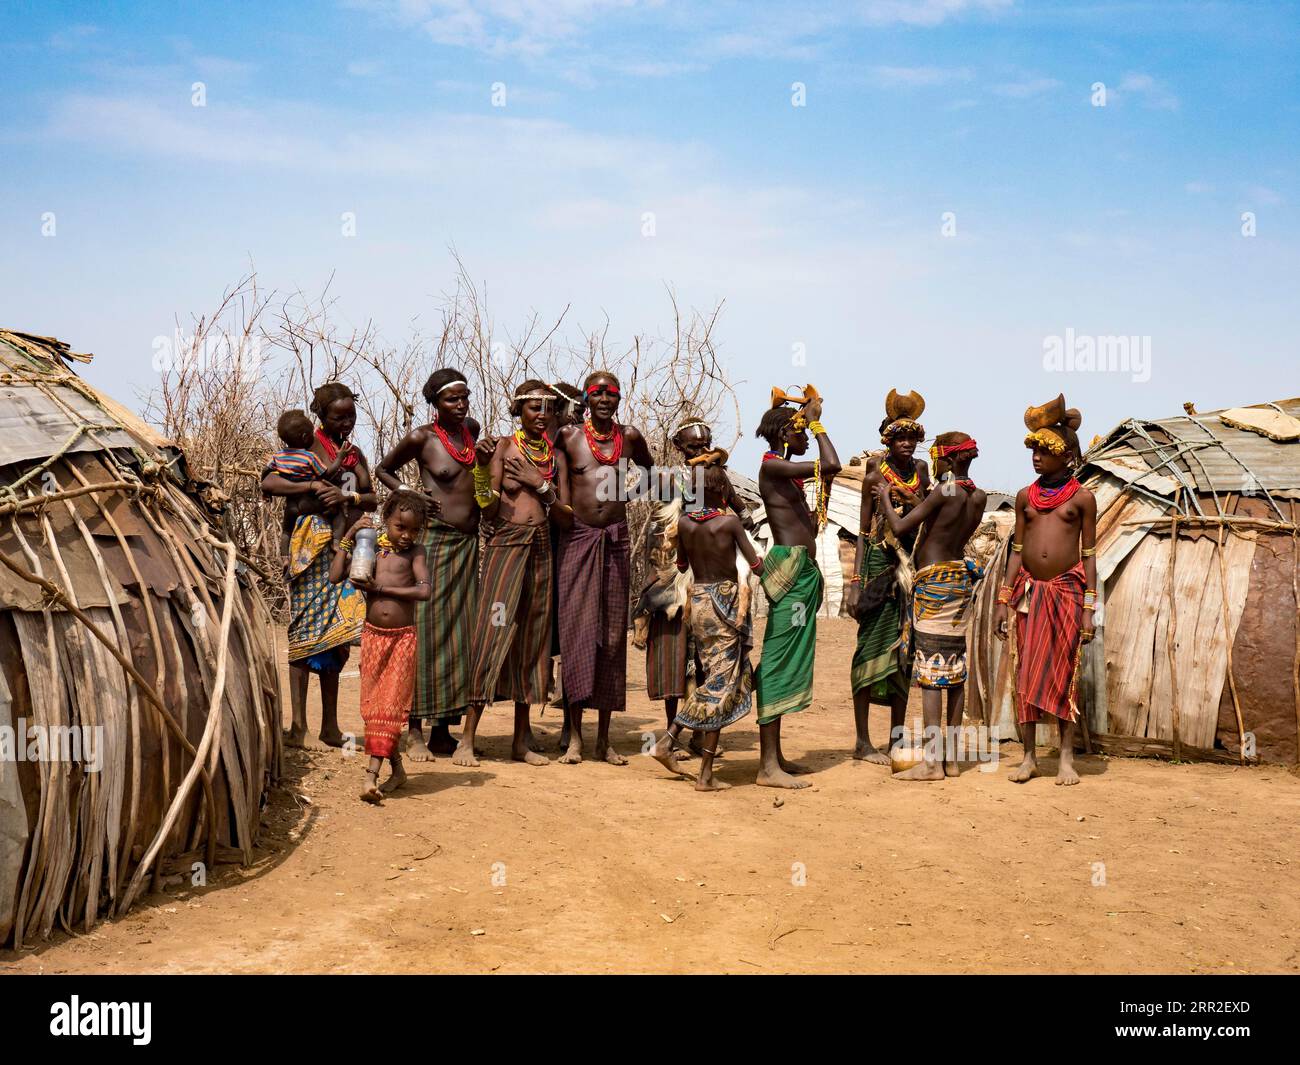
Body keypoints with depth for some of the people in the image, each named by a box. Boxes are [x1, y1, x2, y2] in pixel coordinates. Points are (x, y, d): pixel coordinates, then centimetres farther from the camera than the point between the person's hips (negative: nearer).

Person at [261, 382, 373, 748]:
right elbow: (268, 483, -11)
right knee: (306, 631, -7)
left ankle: (330, 726, 12)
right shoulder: (307, 446, 0)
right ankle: (298, 725, -6)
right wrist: (314, 486, -16)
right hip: (313, 545, -6)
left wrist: (347, 496, -8)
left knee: (335, 635, 7)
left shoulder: (354, 453, 19)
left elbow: (371, 499, 11)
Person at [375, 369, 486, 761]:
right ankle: (415, 732, 0)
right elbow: (383, 469, 8)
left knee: (461, 633, 7)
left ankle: (444, 730, 15)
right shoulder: (421, 438, -6)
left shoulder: (472, 429, 10)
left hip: (468, 542, 6)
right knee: (425, 630, -5)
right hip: (433, 540, -6)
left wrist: (486, 455, 7)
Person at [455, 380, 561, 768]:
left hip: (541, 550, 4)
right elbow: (489, 510, -6)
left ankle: (521, 740, 13)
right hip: (505, 544, -4)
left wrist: (540, 484, -5)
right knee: (492, 634, -10)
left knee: (531, 638, 6)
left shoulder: (556, 455, 13)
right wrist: (481, 469, -19)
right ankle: (467, 739, -6)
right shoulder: (504, 446, 2)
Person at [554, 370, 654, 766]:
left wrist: (630, 493, 13)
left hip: (615, 541, 2)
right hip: (578, 539, -2)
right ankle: (574, 737, 2)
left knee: (613, 633, 4)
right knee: (576, 630, -4)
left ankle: (604, 739, 11)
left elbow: (650, 473, 24)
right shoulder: (569, 436, 0)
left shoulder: (630, 436, 6)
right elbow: (561, 497, 4)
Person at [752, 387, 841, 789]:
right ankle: (768, 766, -13)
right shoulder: (772, 466, -10)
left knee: (788, 662, 12)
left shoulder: (787, 472, 20)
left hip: (802, 570, 10)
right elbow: (832, 465, -21)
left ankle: (775, 756, 18)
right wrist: (816, 422, -8)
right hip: (789, 569, -10)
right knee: (779, 661, -12)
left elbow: (810, 527, 30)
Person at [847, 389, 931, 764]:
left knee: (904, 648, 8)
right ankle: (863, 741, 1)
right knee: (873, 645, -4)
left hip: (912, 564, 5)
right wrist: (856, 579, -8)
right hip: (880, 562, -5)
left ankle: (896, 737, 17)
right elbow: (863, 530, -3)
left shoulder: (921, 470, 9)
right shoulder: (875, 475, -3)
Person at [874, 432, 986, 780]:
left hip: (935, 582, -8)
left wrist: (885, 499, 5)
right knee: (955, 673, 10)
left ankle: (931, 762, -7)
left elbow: (900, 528, -13)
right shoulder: (978, 497, 9)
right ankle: (951, 757, 15)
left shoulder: (944, 491, -14)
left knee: (930, 673, -7)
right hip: (961, 579, 8)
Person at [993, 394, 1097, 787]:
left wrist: (1089, 608, -5)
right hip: (1028, 591, 3)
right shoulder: (1025, 496, 8)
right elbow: (1016, 551, 10)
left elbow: (1089, 555, 0)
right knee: (1026, 673, 4)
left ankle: (1066, 757, 10)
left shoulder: (1082, 498, 0)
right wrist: (1002, 600, 5)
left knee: (1063, 673, 0)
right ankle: (1029, 756, 12)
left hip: (1066, 591, -3)